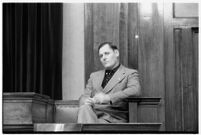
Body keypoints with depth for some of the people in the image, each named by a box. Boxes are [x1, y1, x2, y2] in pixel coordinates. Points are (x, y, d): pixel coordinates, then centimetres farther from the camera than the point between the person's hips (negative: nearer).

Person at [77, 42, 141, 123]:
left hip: (114, 118, -5)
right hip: (92, 114, 5)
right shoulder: (94, 76, 28)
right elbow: (84, 96, 21)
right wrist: (85, 101, -6)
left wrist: (109, 97, -20)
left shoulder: (129, 74, 10)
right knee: (84, 108, -33)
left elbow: (135, 90, -10)